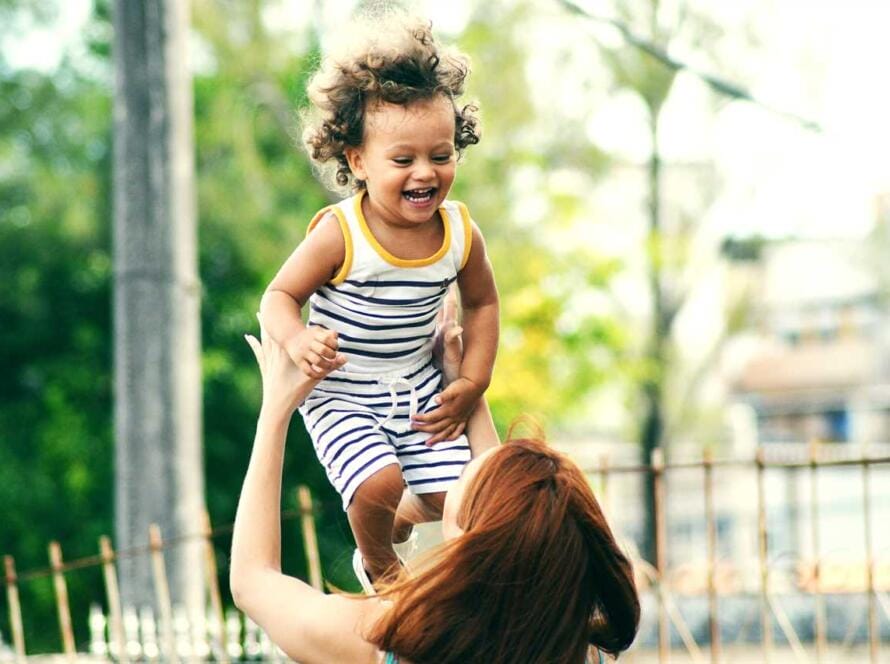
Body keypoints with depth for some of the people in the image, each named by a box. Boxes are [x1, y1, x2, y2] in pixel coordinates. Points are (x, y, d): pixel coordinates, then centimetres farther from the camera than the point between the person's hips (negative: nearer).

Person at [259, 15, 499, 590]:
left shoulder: (460, 233, -10)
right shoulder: (340, 235, -23)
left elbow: (481, 303, 8)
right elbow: (281, 294, -14)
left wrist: (472, 384, 1)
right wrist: (296, 339, -36)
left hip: (420, 389, 5)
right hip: (342, 397, -4)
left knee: (451, 496, -1)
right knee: (378, 484, -24)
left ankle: (399, 522, 36)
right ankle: (377, 563, 11)